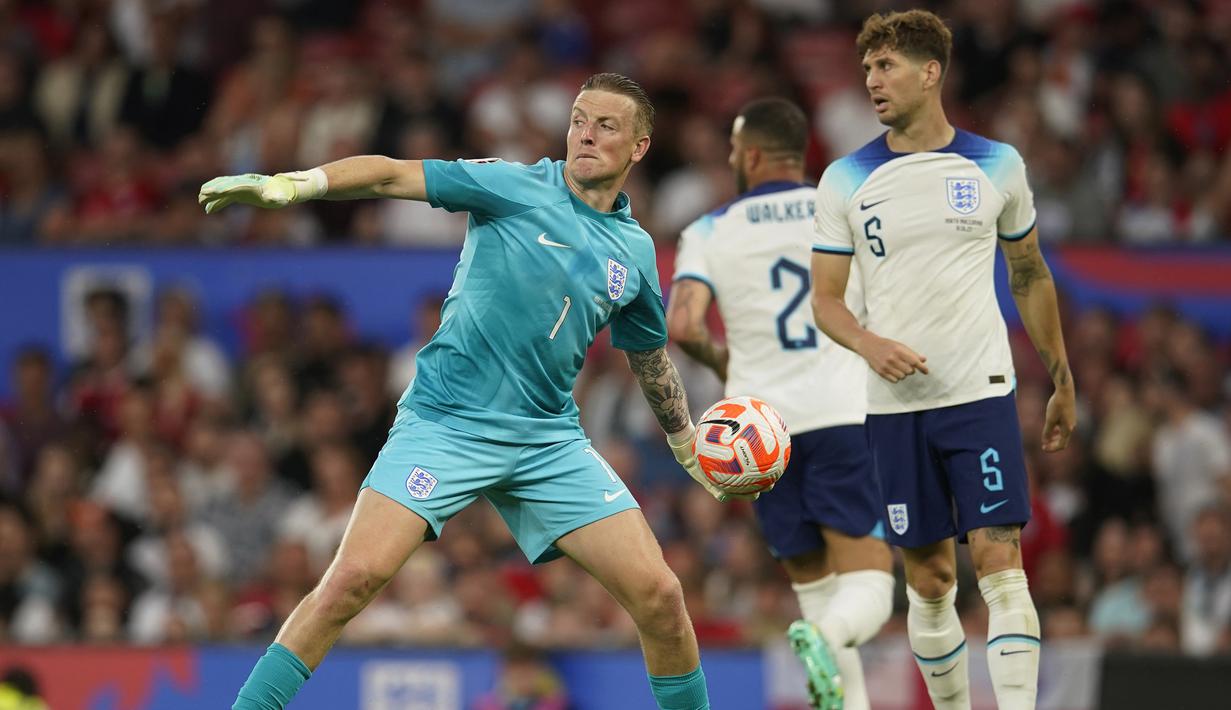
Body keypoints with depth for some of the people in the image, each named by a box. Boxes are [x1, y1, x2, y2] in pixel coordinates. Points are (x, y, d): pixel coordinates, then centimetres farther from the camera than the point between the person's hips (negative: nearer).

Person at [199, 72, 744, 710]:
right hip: (443, 423, -4)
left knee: (659, 596, -6)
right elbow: (393, 177, -9)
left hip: (548, 438, 4)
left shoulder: (635, 251, 12)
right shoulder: (516, 187, -1)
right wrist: (284, 185, -22)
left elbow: (652, 361, 29)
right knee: (355, 575, -20)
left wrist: (691, 451, 37)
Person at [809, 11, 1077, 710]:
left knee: (999, 560, -13)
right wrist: (871, 345, -16)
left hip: (981, 393, -1)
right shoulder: (845, 180, 2)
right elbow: (826, 298, 5)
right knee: (929, 581, 4)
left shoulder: (997, 166, 3)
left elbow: (1031, 277, 15)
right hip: (895, 407, 1)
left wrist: (1063, 382, 19)